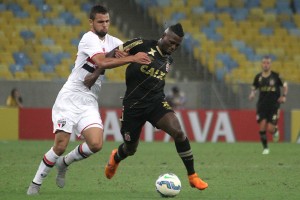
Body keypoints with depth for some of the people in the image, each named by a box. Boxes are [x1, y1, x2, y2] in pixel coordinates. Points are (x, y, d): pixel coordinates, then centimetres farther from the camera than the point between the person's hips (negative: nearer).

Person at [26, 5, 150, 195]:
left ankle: (64, 163, 14)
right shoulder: (89, 39, -13)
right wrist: (132, 58, -32)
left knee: (96, 144, -14)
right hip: (70, 98, -6)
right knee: (60, 146, -12)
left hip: (89, 103, 6)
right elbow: (102, 62, -28)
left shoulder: (111, 41, 10)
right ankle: (36, 183, 8)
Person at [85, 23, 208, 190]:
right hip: (133, 105, -3)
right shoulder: (142, 45, -11)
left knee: (178, 132, -24)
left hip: (156, 102, 3)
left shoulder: (168, 60, 8)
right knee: (130, 149, 13)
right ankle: (116, 158, 53)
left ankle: (193, 176, -14)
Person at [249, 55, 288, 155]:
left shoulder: (276, 76, -5)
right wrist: (252, 94, -7)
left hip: (274, 105, -2)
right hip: (262, 105, 2)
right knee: (262, 127, -9)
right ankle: (265, 148, 9)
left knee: (270, 129, -9)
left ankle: (275, 130, 29)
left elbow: (285, 85, 7)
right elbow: (254, 88, 14)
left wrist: (284, 96, -7)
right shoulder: (258, 77, 1)